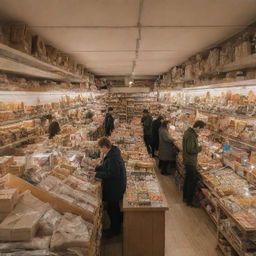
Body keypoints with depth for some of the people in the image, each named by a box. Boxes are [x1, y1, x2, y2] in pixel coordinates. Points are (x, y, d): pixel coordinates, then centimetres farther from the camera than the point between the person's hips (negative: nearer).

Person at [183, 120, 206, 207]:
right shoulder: (191, 135, -25)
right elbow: (190, 150, -27)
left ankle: (185, 197, 33)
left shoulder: (189, 132, 8)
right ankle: (189, 200, 9)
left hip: (188, 160, 11)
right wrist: (200, 148, -14)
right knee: (194, 180, -1)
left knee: (188, 178, 20)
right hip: (190, 161, -11)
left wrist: (197, 146, 6)